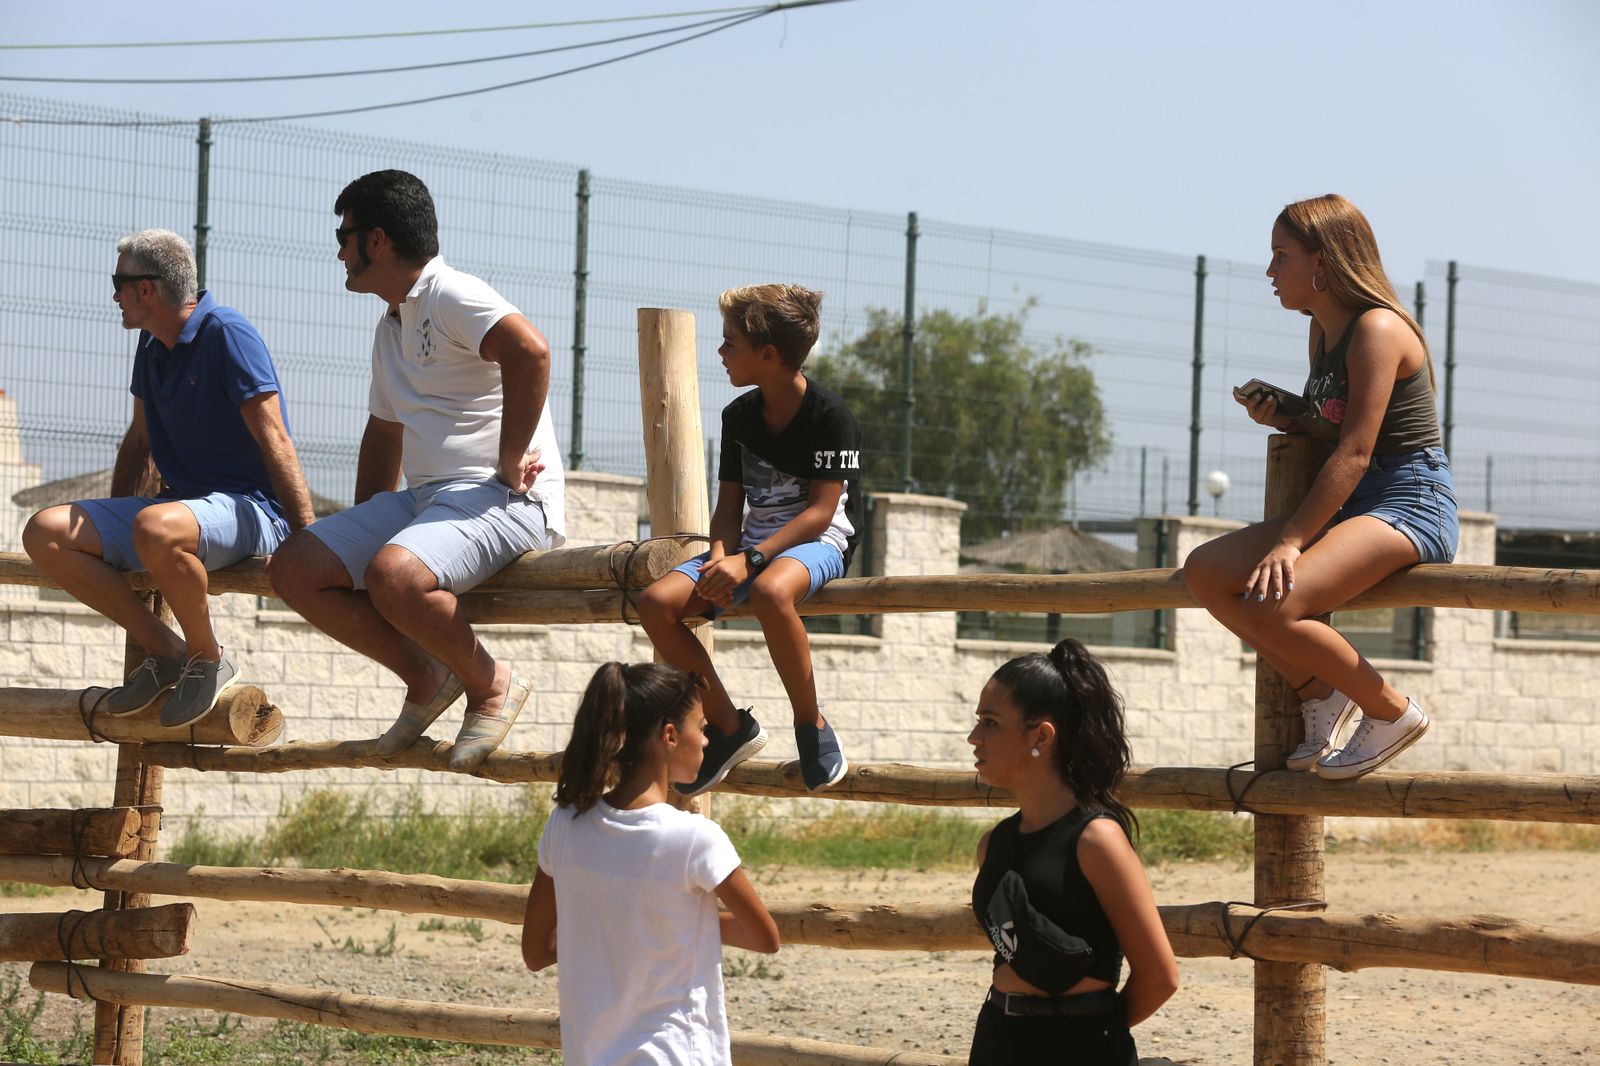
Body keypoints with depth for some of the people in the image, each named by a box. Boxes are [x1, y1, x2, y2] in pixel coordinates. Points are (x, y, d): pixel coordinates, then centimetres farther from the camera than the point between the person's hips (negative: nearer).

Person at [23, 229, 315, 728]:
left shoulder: (227, 334, -12)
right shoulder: (152, 346, 13)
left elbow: (274, 441, -17)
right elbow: (139, 441, 25)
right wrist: (106, 537, 28)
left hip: (251, 509, -9)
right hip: (181, 500, 9)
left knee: (156, 528, -41)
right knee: (45, 534, -9)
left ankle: (208, 659, -16)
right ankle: (164, 650, -3)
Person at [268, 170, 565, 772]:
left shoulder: (452, 298, -10)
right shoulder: (392, 326, 22)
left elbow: (530, 351, -28)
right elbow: (384, 432, 33)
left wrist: (509, 462, -23)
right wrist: (361, 532, 25)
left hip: (504, 499, -10)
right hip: (423, 494, 10)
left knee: (393, 575, -36)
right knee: (293, 570, -4)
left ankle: (491, 685, -11)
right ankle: (426, 676, 3)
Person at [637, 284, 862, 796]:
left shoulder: (830, 416, -13)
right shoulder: (739, 416, 8)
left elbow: (821, 510, -17)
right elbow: (729, 505, 9)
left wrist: (749, 560, -27)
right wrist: (721, 558, -13)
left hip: (818, 542, -7)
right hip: (754, 541, 7)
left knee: (769, 590, -43)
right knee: (656, 602, -16)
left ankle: (811, 724, -22)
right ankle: (728, 725, -3)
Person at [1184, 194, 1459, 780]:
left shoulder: (1377, 330, -15)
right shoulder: (1323, 332, 14)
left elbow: (1355, 453, -22)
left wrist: (1290, 541, -27)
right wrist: (1280, 418, 1)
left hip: (1411, 506, -10)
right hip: (1351, 509, 10)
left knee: (1271, 605, -29)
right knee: (1205, 571, -4)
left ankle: (1392, 712, -9)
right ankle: (1319, 694, 4)